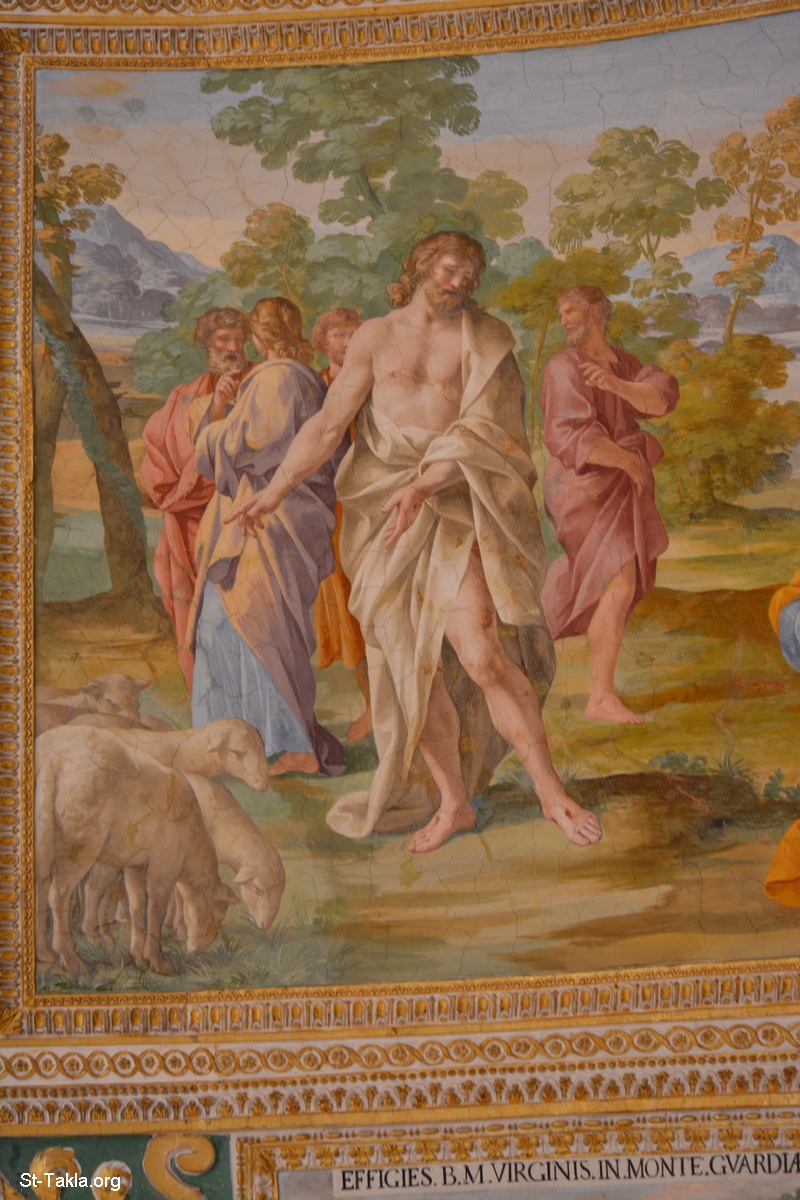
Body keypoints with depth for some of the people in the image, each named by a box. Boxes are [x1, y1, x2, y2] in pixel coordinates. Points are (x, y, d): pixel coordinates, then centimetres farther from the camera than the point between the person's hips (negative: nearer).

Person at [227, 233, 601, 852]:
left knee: (481, 654, -17)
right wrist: (276, 489, 0)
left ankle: (552, 792, -8)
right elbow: (328, 424, 10)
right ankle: (452, 803, 15)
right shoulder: (375, 338, 12)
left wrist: (424, 486, -21)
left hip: (454, 504, -2)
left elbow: (481, 431, -6)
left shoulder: (483, 342, 6)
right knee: (413, 666, 2)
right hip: (386, 513, 3)